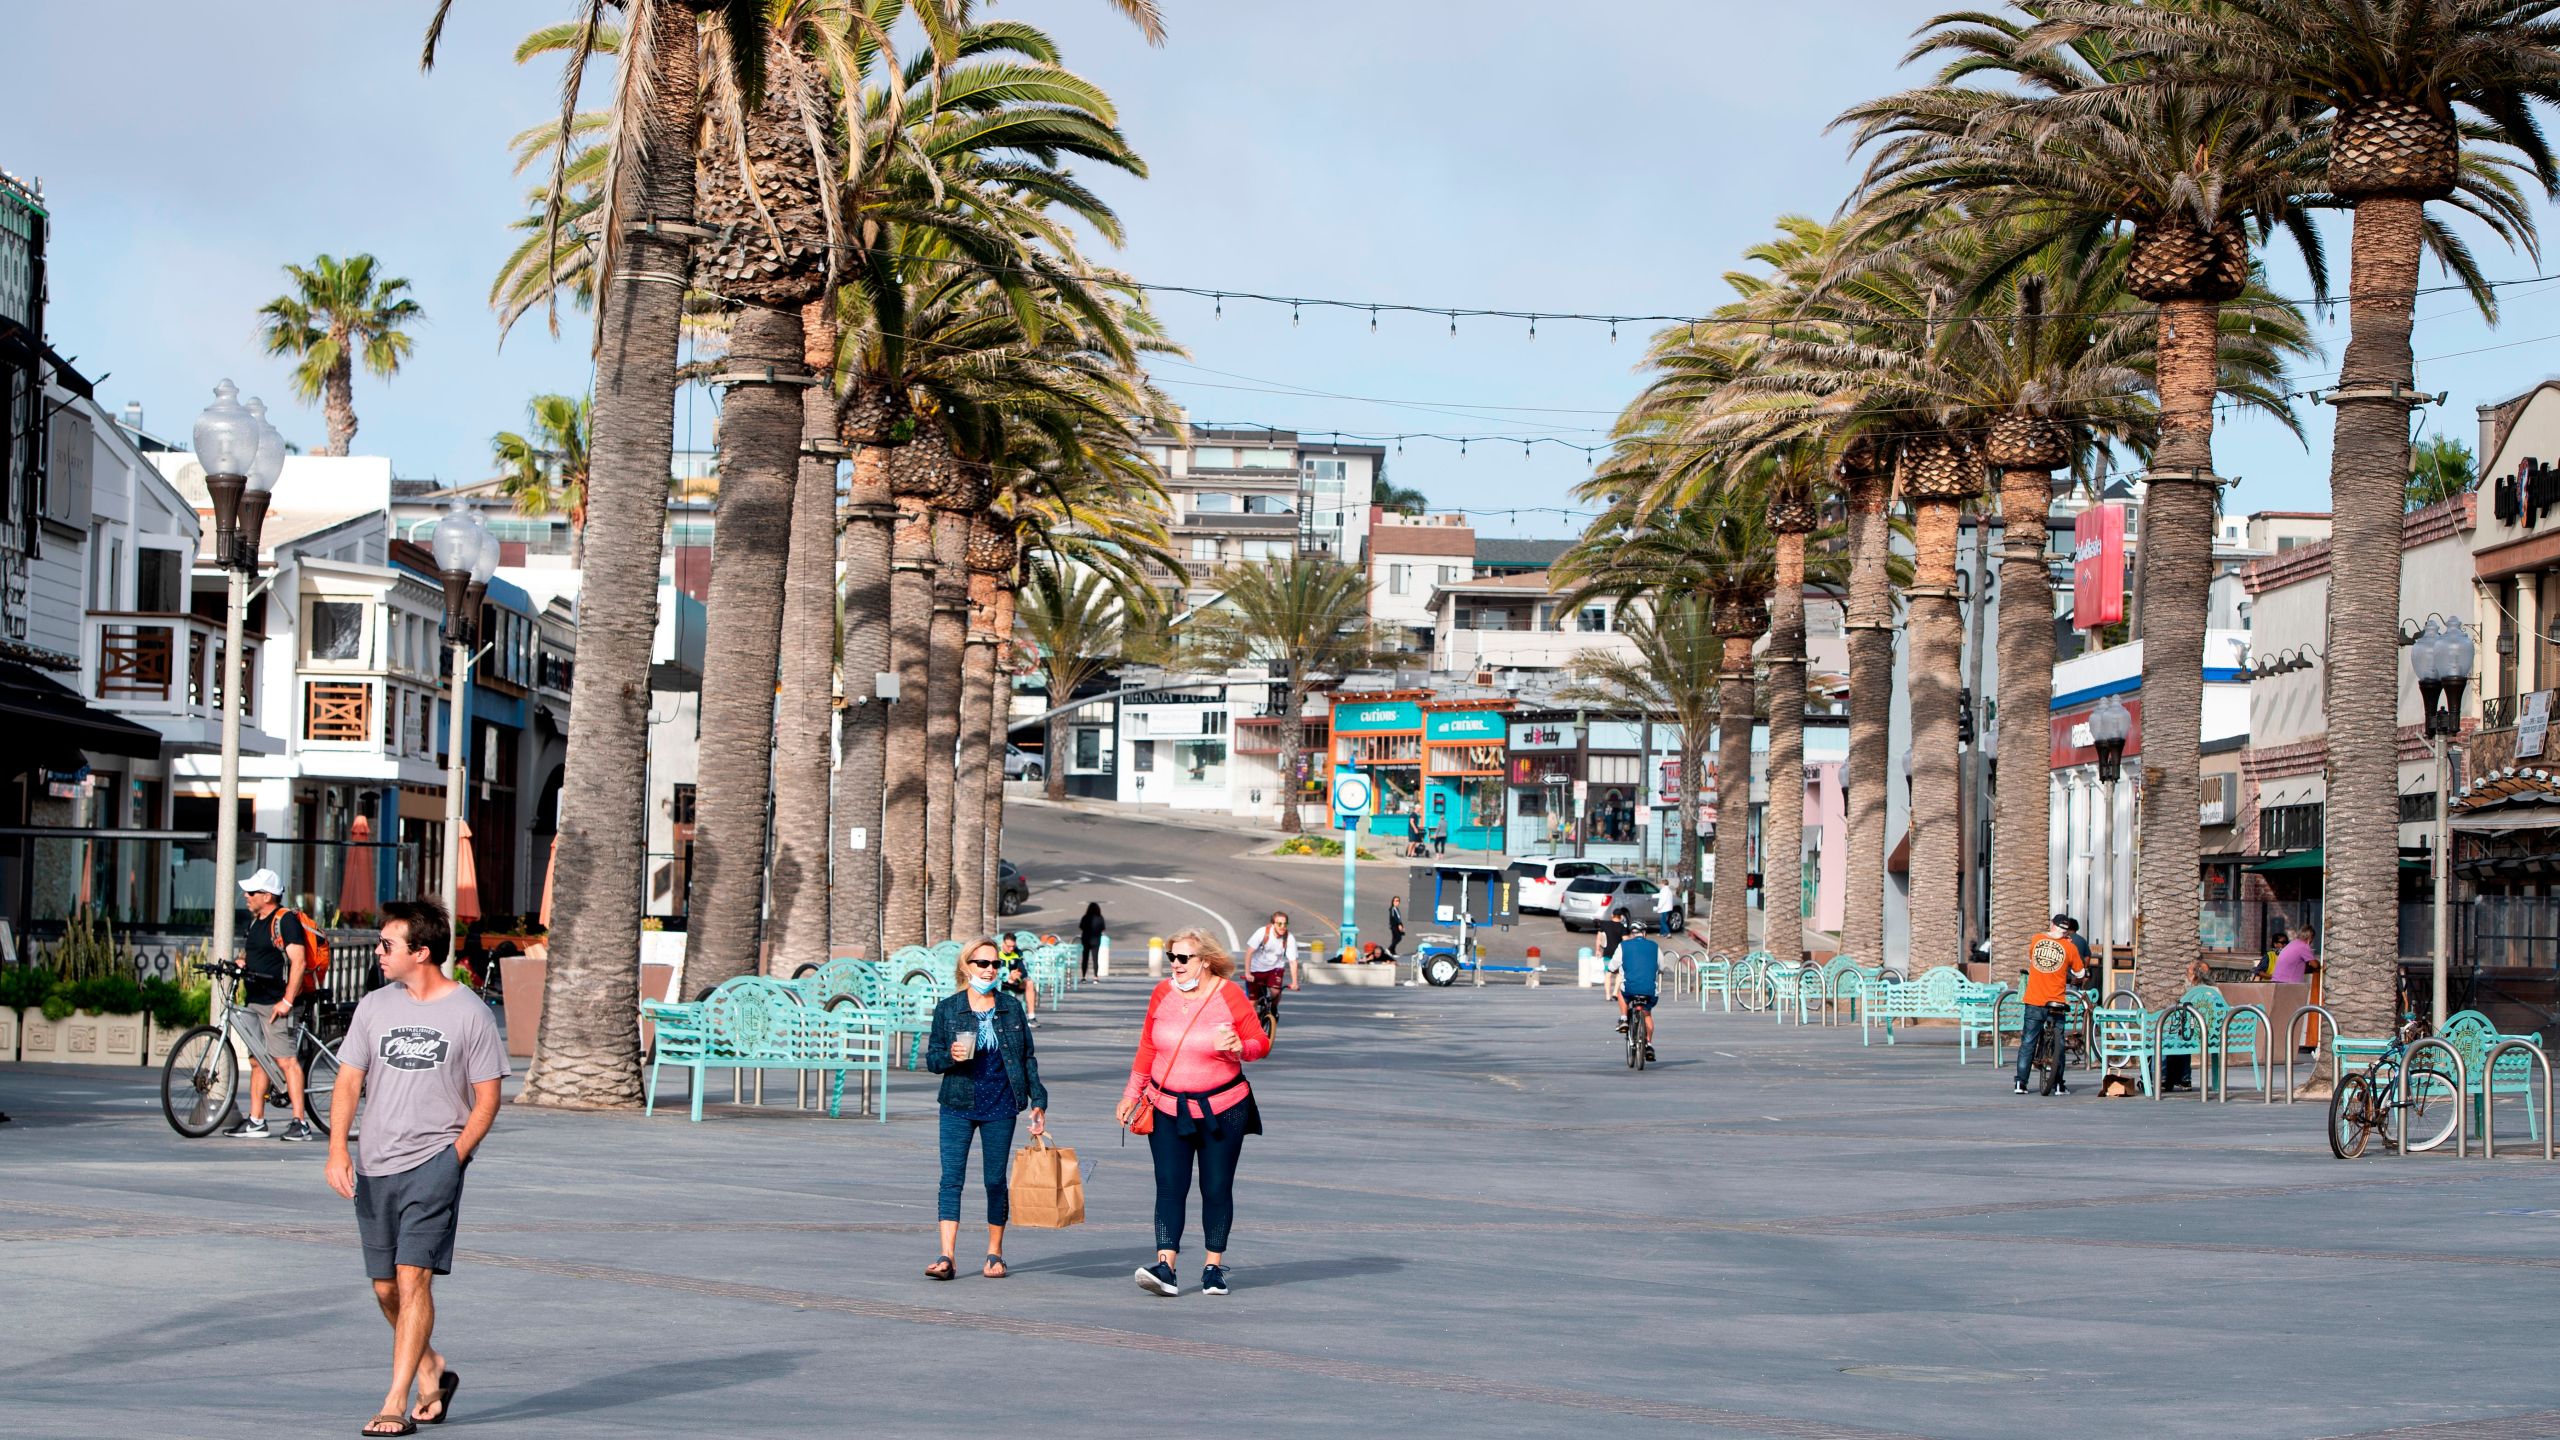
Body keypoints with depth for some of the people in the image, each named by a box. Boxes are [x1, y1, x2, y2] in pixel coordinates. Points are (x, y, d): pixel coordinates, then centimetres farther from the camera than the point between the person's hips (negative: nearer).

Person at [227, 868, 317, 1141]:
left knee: (285, 1060, -12)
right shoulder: (256, 921, 17)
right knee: (259, 1061, 10)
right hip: (253, 1002, 10)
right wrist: (240, 963, 6)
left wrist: (287, 1000, -22)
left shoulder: (286, 920, -11)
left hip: (275, 1003, -10)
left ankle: (301, 1123, -14)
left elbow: (298, 960, -17)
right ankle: (256, 1122, 14)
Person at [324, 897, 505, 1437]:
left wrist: (455, 1157, -10)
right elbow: (348, 1082, 8)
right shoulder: (374, 1007, 8)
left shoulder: (469, 1013, -3)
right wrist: (338, 1149, -5)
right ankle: (433, 1370, 34)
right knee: (386, 1289, 10)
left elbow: (487, 1099, 0)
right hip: (374, 1167, 5)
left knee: (413, 1276, -15)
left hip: (435, 1160, -5)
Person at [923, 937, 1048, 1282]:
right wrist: (950, 1056, -18)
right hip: (958, 1107, -1)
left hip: (1000, 1108, 1)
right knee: (951, 1179, -9)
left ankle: (995, 1253, 19)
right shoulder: (947, 1009, 2)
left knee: (996, 1181, 5)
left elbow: (1028, 1059, 10)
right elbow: (932, 1059, 4)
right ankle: (946, 1257, -13)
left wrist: (1038, 1102, 6)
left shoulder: (1012, 1008, 6)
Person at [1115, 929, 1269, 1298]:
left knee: (1217, 1190, 4)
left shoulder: (1229, 996, -7)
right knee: (1169, 1187, -8)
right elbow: (1147, 1047, 13)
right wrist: (1132, 1094, 13)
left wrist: (1239, 1048, -24)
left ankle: (1214, 1268, 15)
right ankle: (1165, 1267, -15)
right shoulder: (1163, 994, 2)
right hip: (1168, 1109, 2)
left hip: (1221, 1110, -2)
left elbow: (1261, 1043, -3)